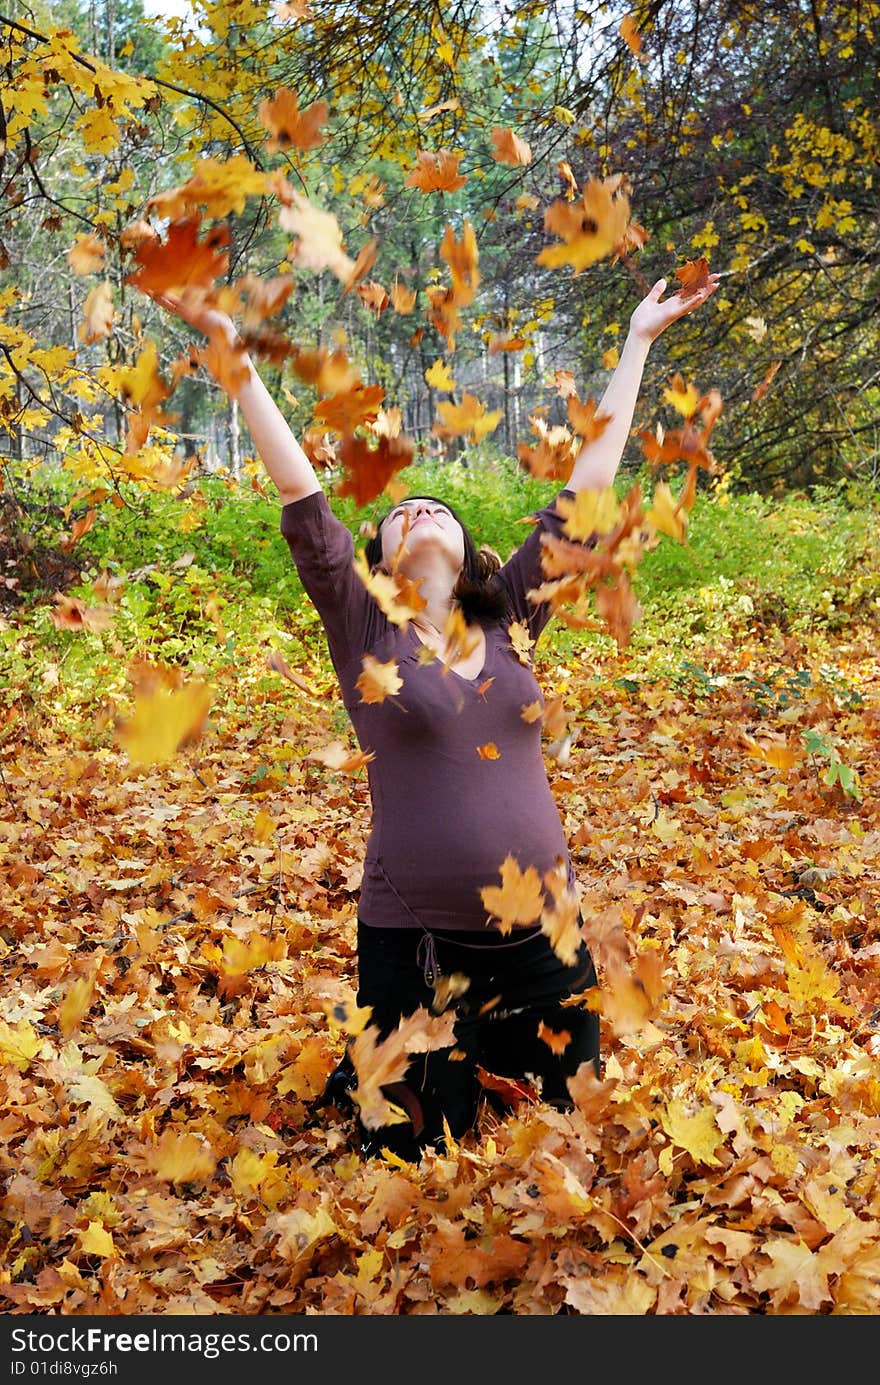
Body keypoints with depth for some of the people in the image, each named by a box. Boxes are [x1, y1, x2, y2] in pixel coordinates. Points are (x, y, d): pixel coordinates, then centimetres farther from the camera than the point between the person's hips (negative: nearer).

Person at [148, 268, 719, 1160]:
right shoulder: (364, 631, -2)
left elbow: (586, 485, 7)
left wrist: (637, 343, 11)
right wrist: (231, 351, -11)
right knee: (417, 1153, 13)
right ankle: (359, 1078, 42)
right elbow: (300, 493, -8)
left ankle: (488, 1060, 46)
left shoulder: (510, 624, 5)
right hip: (418, 938, -3)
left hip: (543, 931, 3)